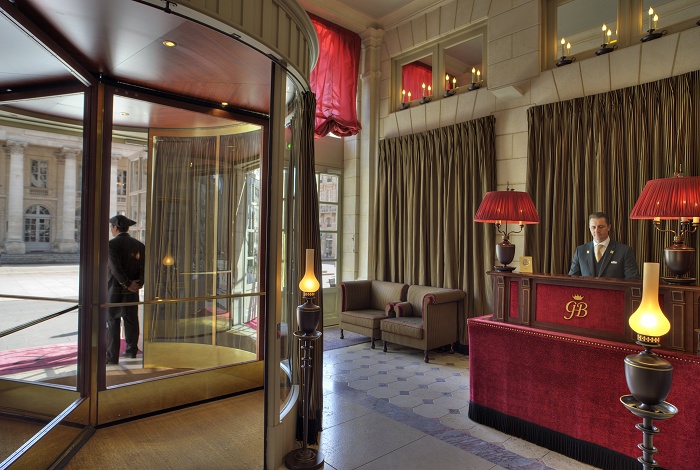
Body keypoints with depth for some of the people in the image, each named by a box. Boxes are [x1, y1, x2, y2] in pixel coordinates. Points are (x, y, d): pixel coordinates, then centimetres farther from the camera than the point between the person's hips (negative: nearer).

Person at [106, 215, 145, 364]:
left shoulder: (112, 244, -11)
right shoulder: (139, 245, 5)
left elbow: (116, 267, -20)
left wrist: (127, 284, -13)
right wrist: (138, 283, -6)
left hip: (115, 290, -5)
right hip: (133, 291, 5)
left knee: (112, 323, 2)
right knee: (131, 320, 15)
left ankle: (112, 356, 5)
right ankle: (131, 350, 26)